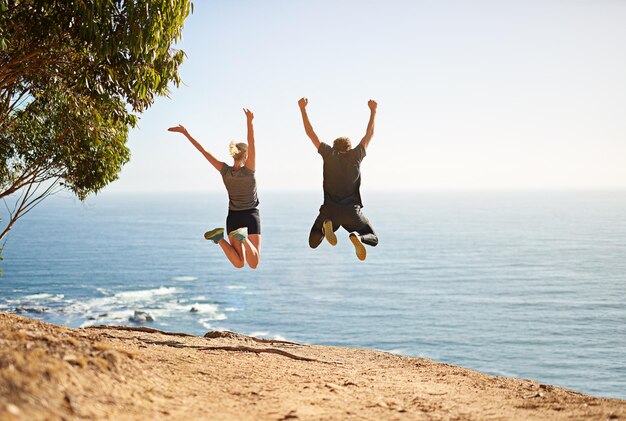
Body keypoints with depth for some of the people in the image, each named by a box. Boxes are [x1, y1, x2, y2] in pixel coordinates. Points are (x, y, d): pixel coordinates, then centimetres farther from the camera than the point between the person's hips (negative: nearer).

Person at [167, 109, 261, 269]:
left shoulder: (225, 171, -7)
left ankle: (219, 238, -22)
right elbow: (251, 143, -24)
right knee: (254, 264, -3)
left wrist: (185, 133, -2)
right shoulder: (248, 171, -14)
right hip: (251, 216, -3)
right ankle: (243, 237, -31)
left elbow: (203, 151, -6)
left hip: (233, 217, 3)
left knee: (239, 263, 4)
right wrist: (249, 121, -34)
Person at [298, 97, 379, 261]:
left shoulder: (329, 154, 5)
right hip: (351, 211, 0)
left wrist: (302, 108, 17)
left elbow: (310, 132, 10)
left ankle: (326, 226, -18)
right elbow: (369, 135, 18)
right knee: (373, 238, 16)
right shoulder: (356, 155, 6)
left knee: (313, 243, 15)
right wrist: (373, 111, 30)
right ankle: (357, 237, -21)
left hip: (329, 210, 0)